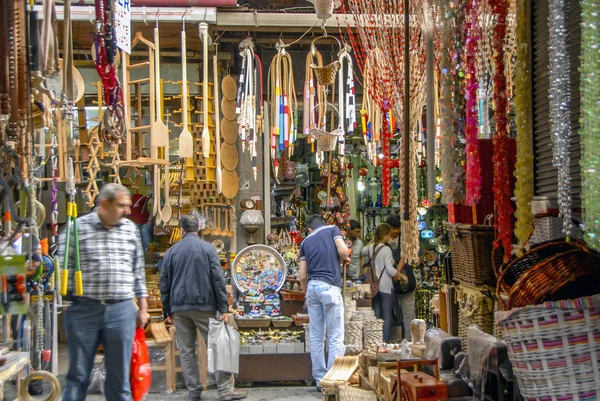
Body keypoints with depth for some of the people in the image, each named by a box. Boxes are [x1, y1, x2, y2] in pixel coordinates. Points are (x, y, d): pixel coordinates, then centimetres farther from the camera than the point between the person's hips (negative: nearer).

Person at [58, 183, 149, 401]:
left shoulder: (130, 229, 9)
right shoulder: (78, 228, -3)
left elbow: (138, 269, 15)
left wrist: (143, 306, 14)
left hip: (122, 310, 3)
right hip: (84, 309, -3)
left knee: (120, 375, 9)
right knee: (78, 375, 6)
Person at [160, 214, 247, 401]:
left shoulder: (171, 251, 6)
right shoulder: (208, 248, -2)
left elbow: (164, 283, 9)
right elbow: (218, 279, -7)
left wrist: (168, 310, 15)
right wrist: (223, 308, -5)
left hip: (179, 308, 2)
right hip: (204, 306, -2)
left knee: (186, 351, 7)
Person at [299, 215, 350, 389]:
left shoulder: (306, 241, 17)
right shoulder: (332, 230, 8)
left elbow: (302, 276, 13)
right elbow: (343, 252, -11)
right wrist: (344, 258, 12)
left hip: (312, 287, 5)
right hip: (330, 286, -5)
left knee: (316, 337, 9)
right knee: (335, 337, -2)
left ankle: (320, 380, 12)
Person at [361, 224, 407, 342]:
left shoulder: (371, 247, 4)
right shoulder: (386, 249, -15)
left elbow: (363, 251, 29)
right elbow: (390, 269, -17)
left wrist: (373, 241, 27)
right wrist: (402, 276, -4)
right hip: (386, 286, -7)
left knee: (376, 316, 12)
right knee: (387, 316, 0)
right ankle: (385, 341, -2)